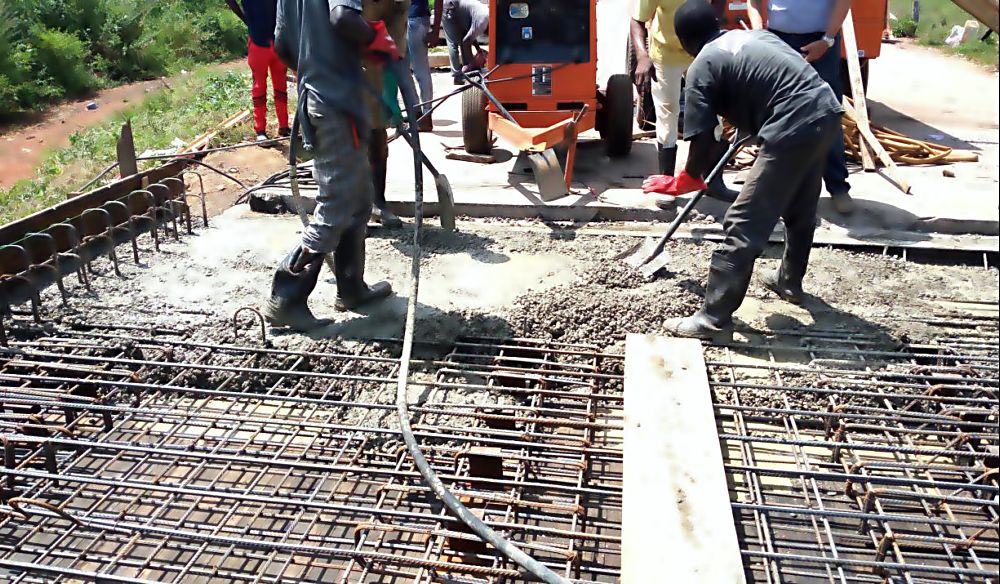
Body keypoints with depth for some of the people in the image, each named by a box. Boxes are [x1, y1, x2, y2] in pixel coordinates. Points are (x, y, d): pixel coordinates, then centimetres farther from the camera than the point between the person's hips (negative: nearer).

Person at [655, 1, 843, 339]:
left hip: (793, 130, -9)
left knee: (744, 226, -4)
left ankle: (714, 319, 0)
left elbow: (703, 140, -1)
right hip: (826, 114, 9)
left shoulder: (703, 66, 0)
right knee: (800, 211, 27)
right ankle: (790, 282, 48)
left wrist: (688, 180, 17)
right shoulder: (754, 34, 23)